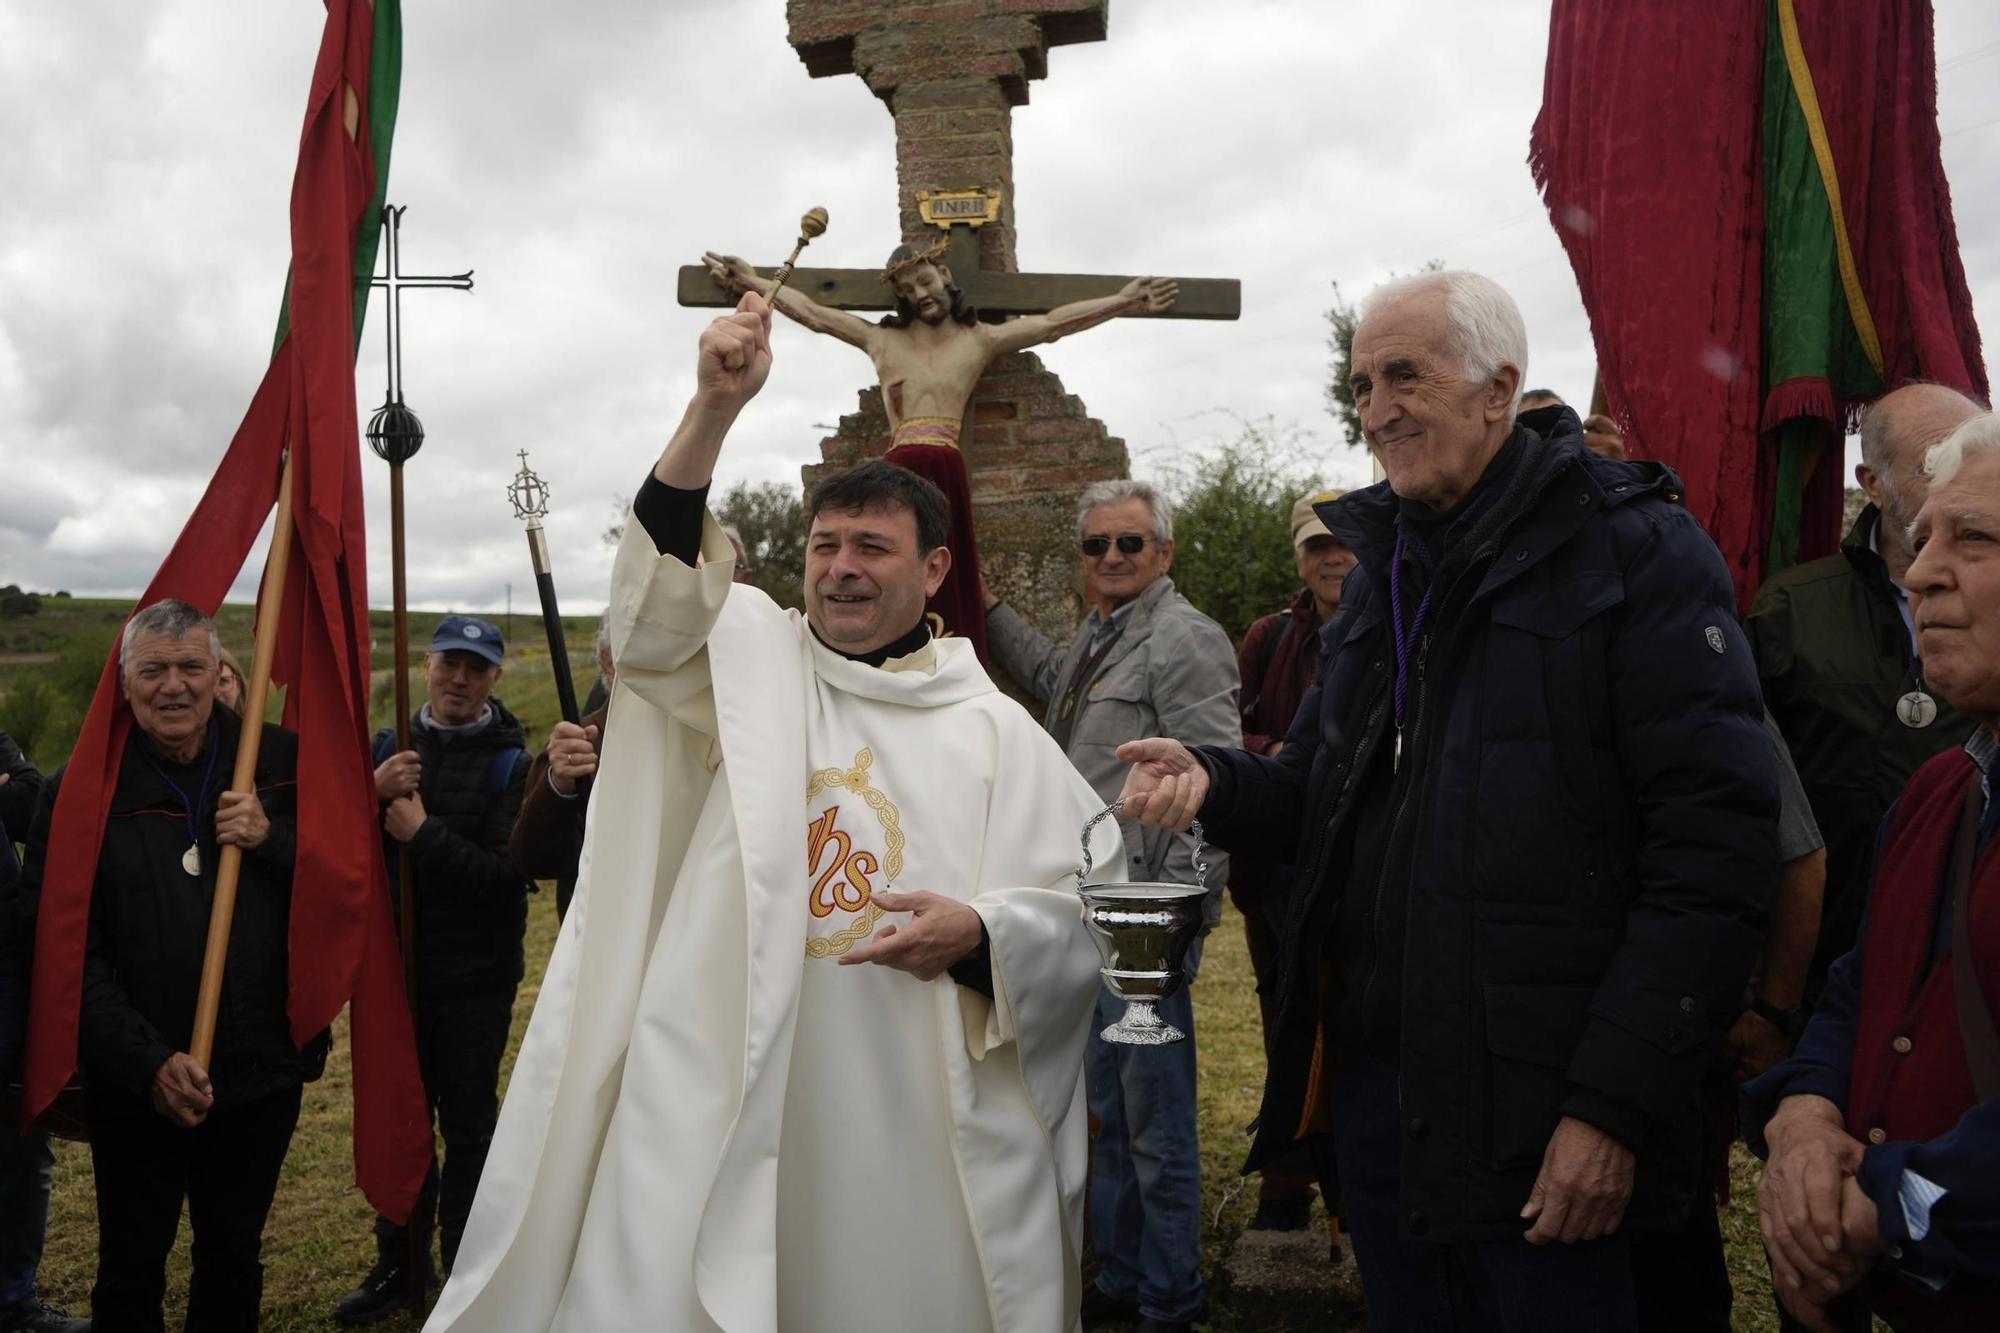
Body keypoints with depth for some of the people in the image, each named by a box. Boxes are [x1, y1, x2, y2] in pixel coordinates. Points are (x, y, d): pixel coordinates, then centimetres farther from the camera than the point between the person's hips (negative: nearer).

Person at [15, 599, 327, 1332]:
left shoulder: (280, 764, -1)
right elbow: (69, 956, -8)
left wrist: (272, 840, -19)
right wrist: (148, 1064, -17)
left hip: (262, 1076, 2)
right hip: (137, 1090, -1)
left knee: (235, 1261, 17)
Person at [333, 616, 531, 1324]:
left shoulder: (511, 763, -8)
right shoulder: (388, 746, 7)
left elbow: (508, 875, -18)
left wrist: (422, 832, -21)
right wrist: (371, 794, -17)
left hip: (475, 980, -4)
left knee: (468, 1126, 4)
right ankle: (398, 1262, 30)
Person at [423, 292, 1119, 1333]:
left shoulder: (993, 731, 5)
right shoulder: (751, 657, 7)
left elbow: (1092, 899, 3)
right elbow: (656, 599, -11)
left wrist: (980, 934, -17)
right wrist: (712, 410, -21)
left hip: (920, 1114, 0)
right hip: (722, 1093, 0)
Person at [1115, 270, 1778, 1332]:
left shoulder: (1637, 553, -10)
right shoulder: (1382, 572, 14)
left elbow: (1717, 845, -16)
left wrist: (1616, 1103, -21)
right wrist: (1213, 783, -5)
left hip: (1535, 1114, -7)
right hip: (1372, 1078, 7)